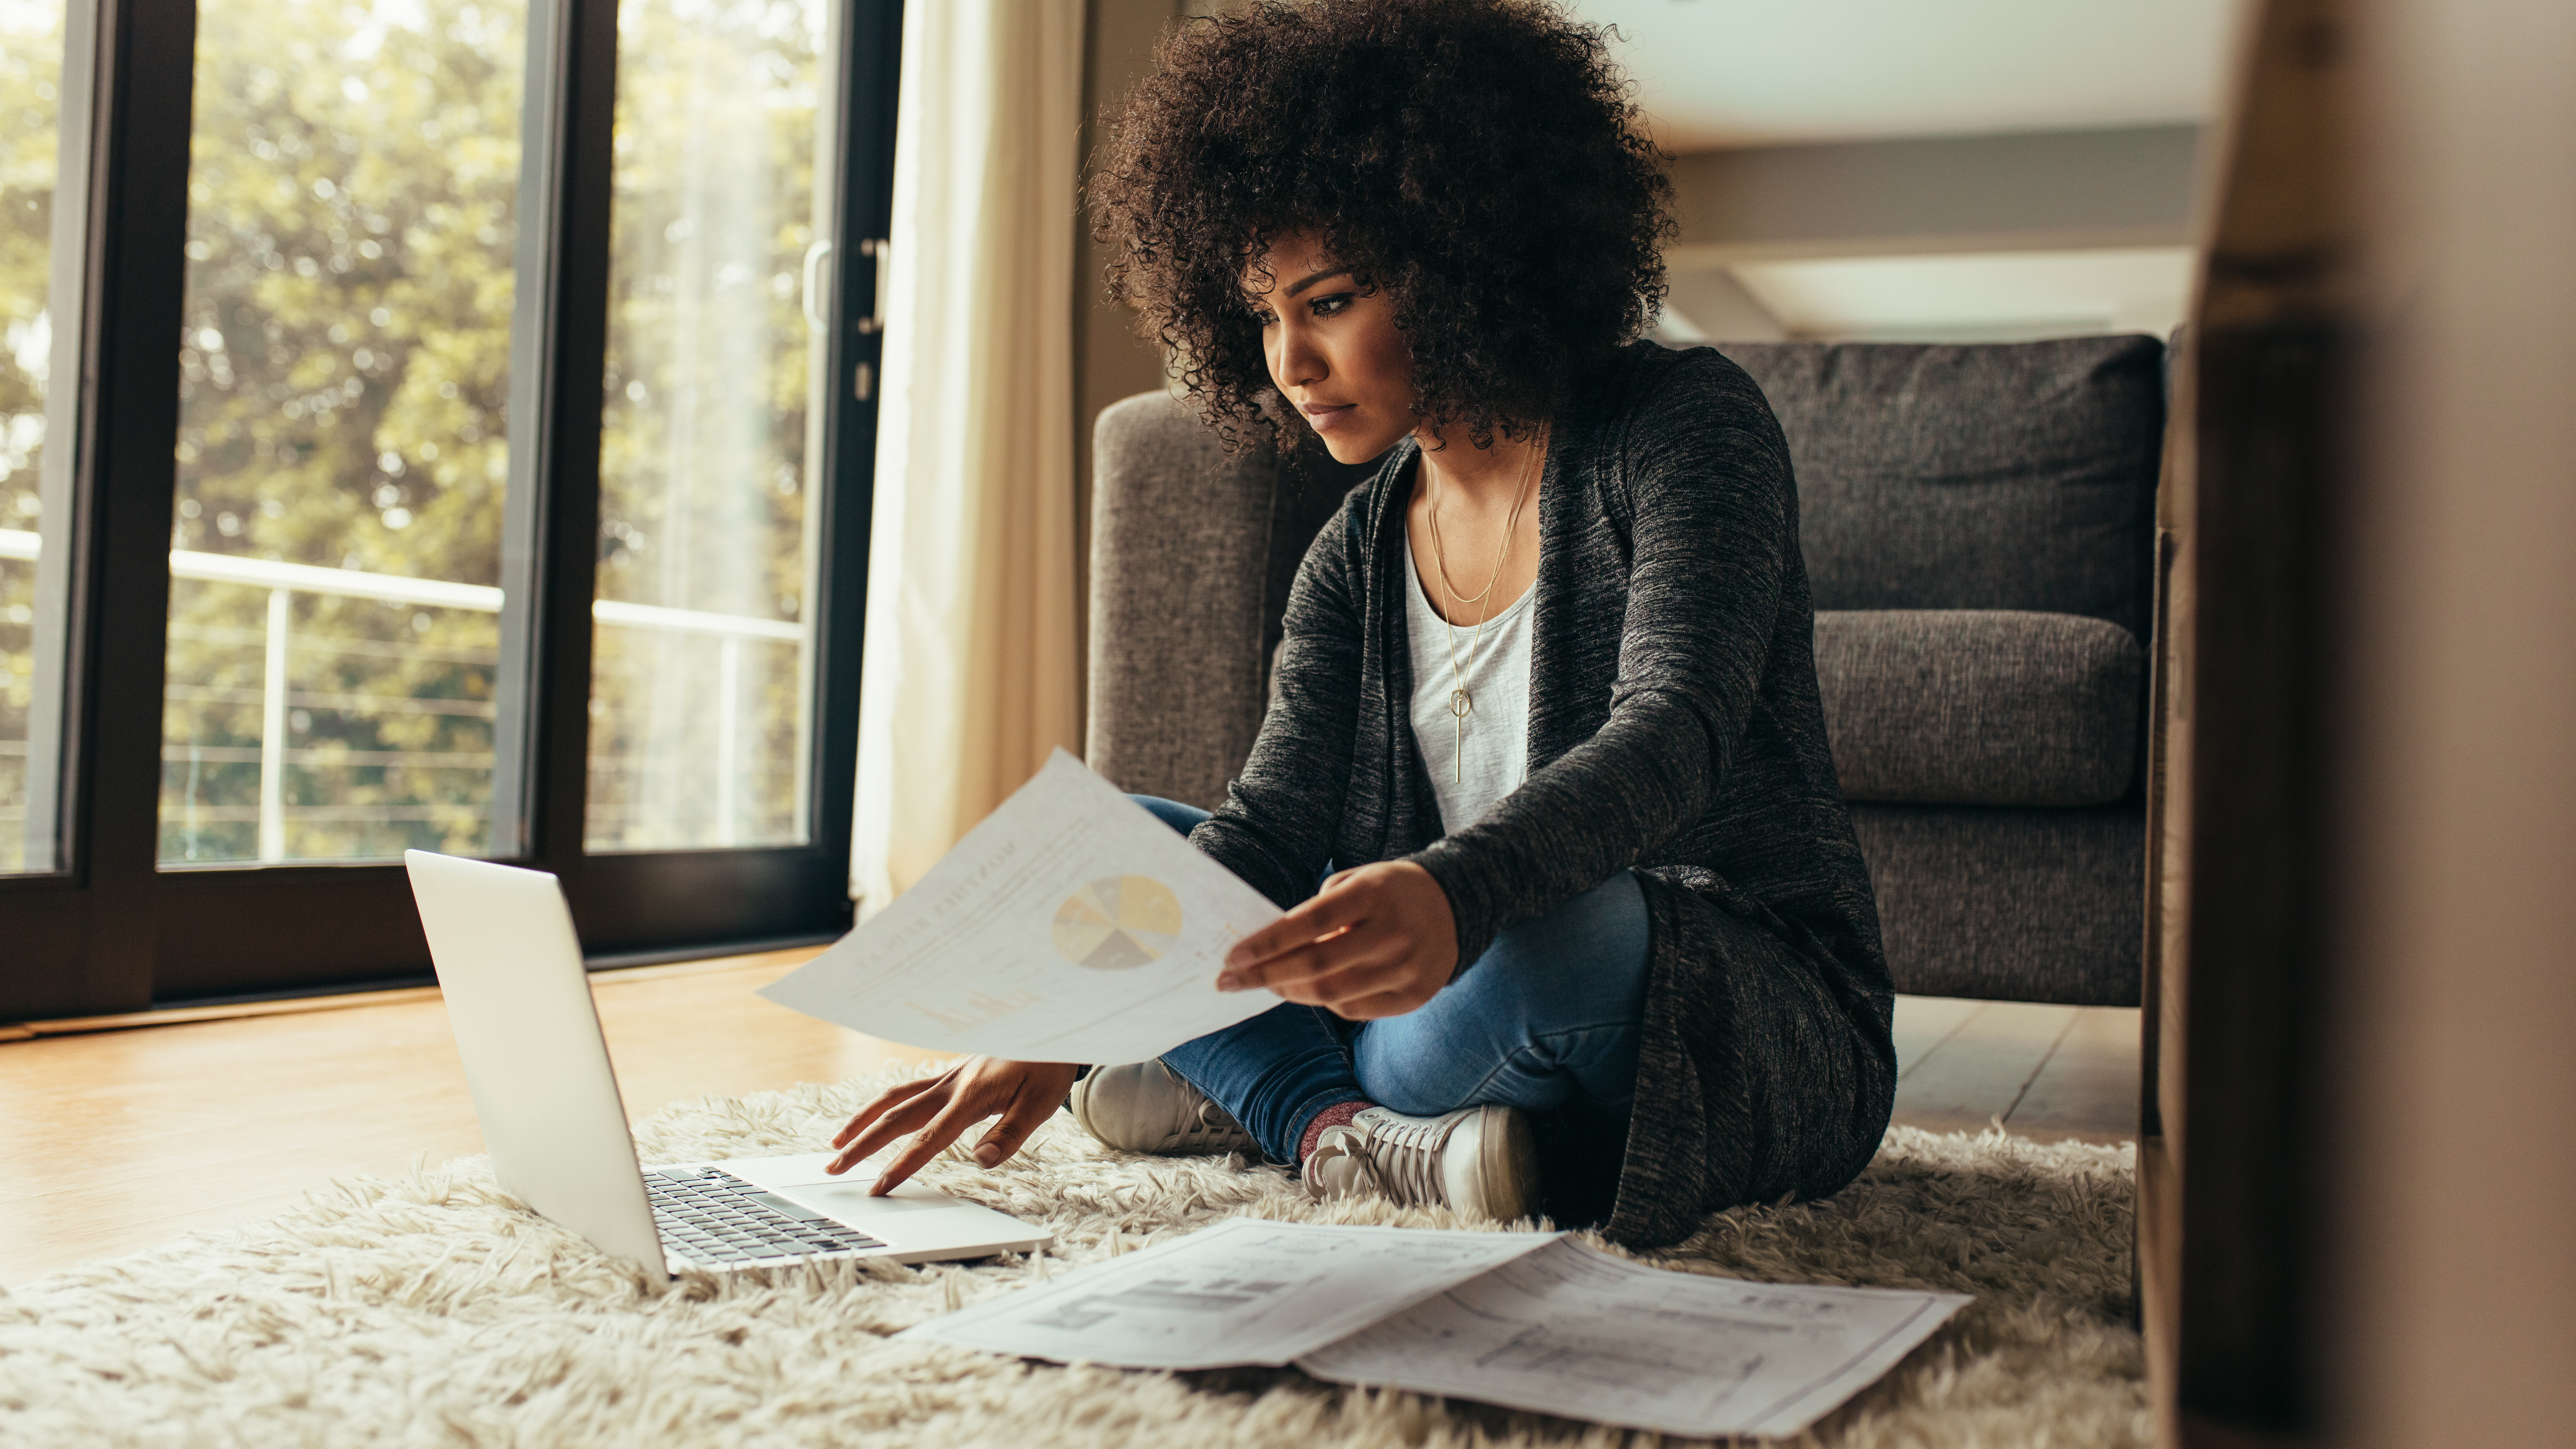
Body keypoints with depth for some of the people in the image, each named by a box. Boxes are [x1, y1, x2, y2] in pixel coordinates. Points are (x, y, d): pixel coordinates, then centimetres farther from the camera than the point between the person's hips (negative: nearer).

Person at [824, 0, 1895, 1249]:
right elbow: (1268, 832, -3)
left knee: (1550, 926, -41)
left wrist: (1453, 895, -48)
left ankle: (1270, 1106, -9)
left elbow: (1670, 736, -27)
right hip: (1476, 975, 6)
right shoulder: (1357, 557, 6)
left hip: (1762, 1028, -6)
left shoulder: (1685, 430, -12)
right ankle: (1362, 1135, -18)